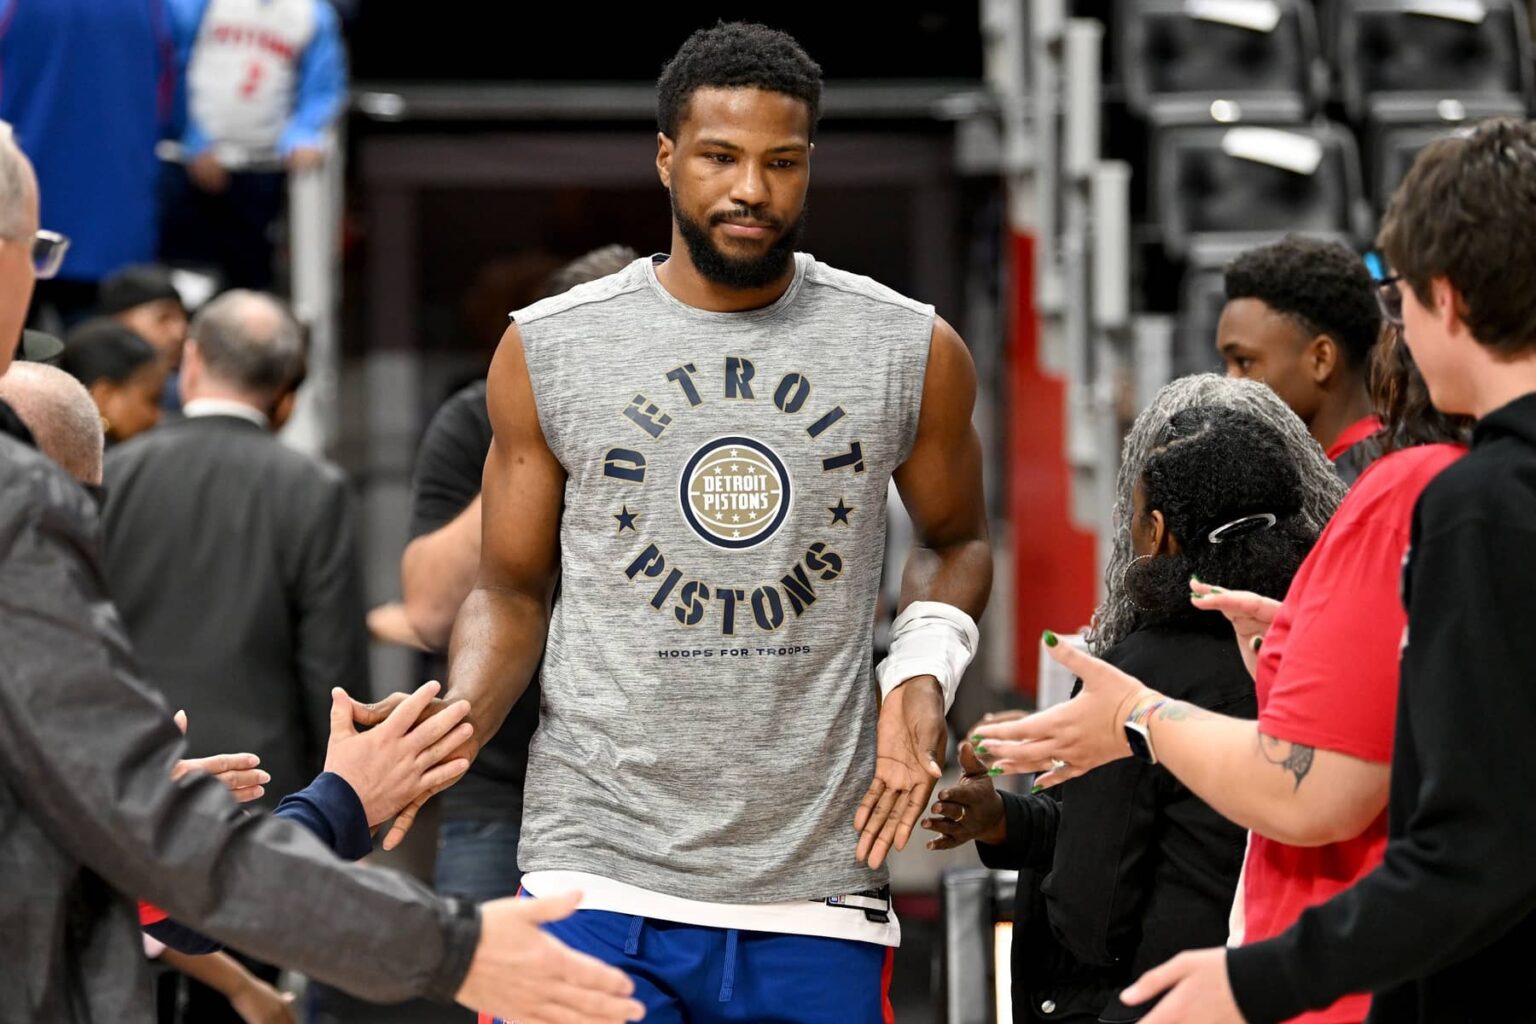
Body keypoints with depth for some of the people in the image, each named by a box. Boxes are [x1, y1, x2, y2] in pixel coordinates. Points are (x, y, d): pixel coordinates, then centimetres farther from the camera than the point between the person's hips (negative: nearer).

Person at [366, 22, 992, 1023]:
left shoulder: (913, 353, 3)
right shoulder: (546, 352, 2)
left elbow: (956, 539, 20)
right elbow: (513, 592, 10)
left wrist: (925, 672, 0)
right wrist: (455, 724, -9)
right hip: (599, 873, -1)